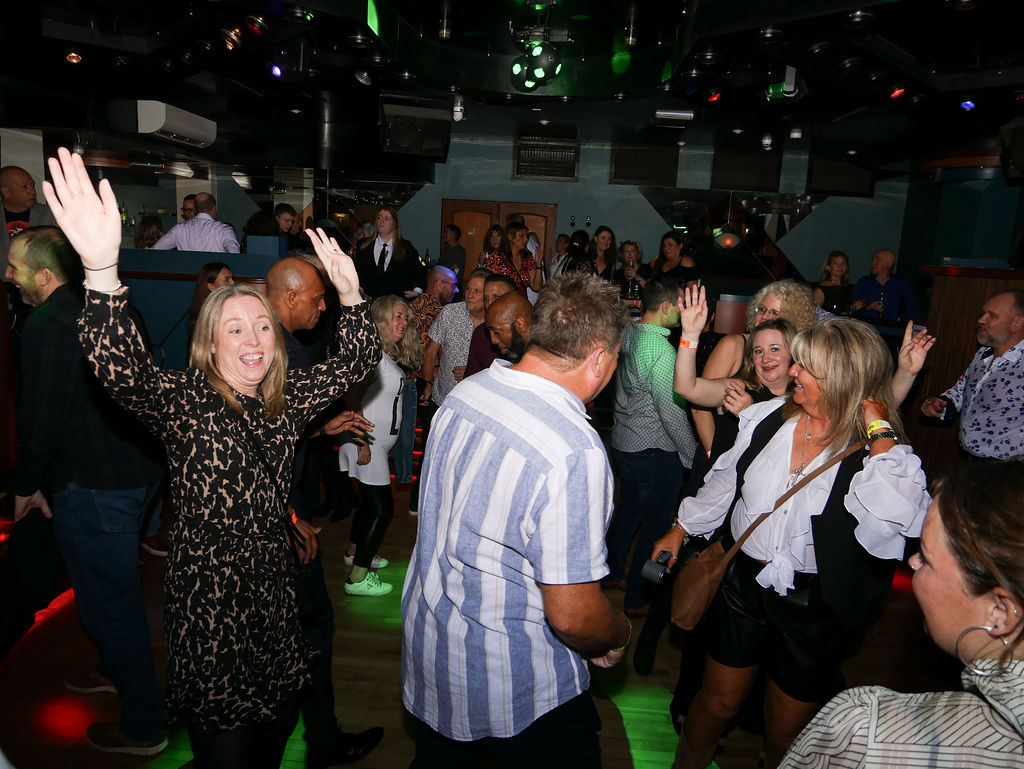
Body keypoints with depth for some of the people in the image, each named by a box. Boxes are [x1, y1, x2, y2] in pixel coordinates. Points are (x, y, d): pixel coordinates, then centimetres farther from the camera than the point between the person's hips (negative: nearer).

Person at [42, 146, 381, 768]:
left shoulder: (286, 400, 2)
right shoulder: (185, 402, -15)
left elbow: (358, 362, 3)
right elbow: (121, 369, -34)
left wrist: (351, 293, -12)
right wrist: (102, 270, -50)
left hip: (274, 590, 5)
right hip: (209, 605, -5)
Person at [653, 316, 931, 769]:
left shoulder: (879, 450, -17)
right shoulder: (769, 418, -4)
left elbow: (895, 516, -39)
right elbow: (724, 483, 11)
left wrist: (880, 431, -29)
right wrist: (681, 529, 17)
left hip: (815, 611, -3)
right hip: (744, 583, 3)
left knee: (786, 732, 16)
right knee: (717, 702, 18)